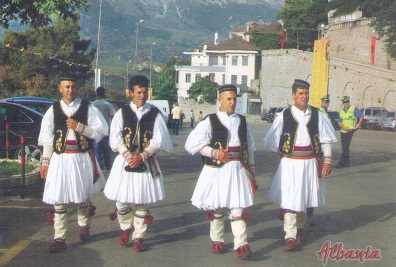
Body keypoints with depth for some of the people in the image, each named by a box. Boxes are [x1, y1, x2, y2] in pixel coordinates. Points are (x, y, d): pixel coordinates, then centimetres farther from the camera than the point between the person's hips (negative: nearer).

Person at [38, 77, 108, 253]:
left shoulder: (88, 108, 0)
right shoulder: (53, 110, 4)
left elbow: (102, 131, -6)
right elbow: (46, 139, 6)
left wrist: (80, 127, -14)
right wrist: (45, 162, 3)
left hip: (83, 159, 0)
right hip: (60, 159, 0)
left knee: (83, 197, 15)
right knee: (59, 200, -2)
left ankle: (84, 227, 39)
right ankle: (59, 238, 5)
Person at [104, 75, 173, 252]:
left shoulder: (154, 114, 2)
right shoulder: (122, 113, 3)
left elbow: (158, 140, -4)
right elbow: (115, 138, -3)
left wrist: (142, 156, -13)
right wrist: (128, 155, -15)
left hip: (146, 163, 0)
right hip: (124, 161, 1)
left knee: (142, 202, 3)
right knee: (122, 201, 5)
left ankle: (138, 237, 14)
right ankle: (125, 229, 29)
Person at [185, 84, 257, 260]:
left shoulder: (242, 122, 11)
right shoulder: (210, 121, -3)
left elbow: (250, 149, 18)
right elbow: (192, 143, -10)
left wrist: (251, 171, 17)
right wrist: (214, 153, -15)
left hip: (238, 170, 2)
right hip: (216, 170, -2)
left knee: (238, 207, -6)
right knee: (217, 208, 10)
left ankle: (241, 245, -7)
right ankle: (217, 241, 26)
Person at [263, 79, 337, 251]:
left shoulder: (317, 115, 1)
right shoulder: (284, 116, -4)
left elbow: (326, 140, 5)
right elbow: (270, 141, 4)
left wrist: (327, 160, -3)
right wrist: (285, 153, 6)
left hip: (310, 164, 3)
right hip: (290, 164, -2)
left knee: (305, 198, 16)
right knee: (290, 200, -6)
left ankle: (300, 227, 38)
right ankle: (290, 236, 2)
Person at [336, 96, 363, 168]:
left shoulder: (354, 109, 0)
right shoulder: (341, 111, 15)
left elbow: (361, 117, -3)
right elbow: (339, 122, 10)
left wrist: (358, 125, -6)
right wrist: (343, 127, -8)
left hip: (350, 130, -6)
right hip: (343, 131, 6)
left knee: (345, 147, -12)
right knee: (344, 147, 8)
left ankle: (342, 163, -12)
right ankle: (347, 162, 19)